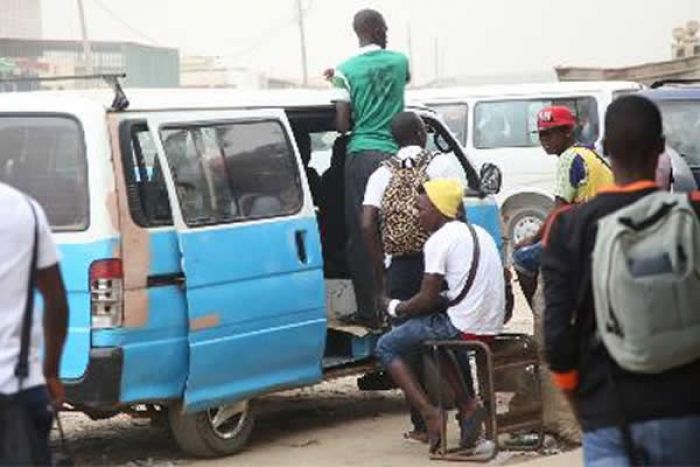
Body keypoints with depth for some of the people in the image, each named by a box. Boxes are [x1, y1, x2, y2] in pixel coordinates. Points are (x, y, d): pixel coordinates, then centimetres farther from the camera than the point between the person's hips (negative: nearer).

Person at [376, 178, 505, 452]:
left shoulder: (439, 240, -10)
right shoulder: (478, 233, 17)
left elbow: (427, 299, -11)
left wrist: (394, 307, 7)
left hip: (465, 327, -8)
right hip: (491, 324, 9)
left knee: (386, 347, 4)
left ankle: (430, 414, -7)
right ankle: (467, 405, 18)